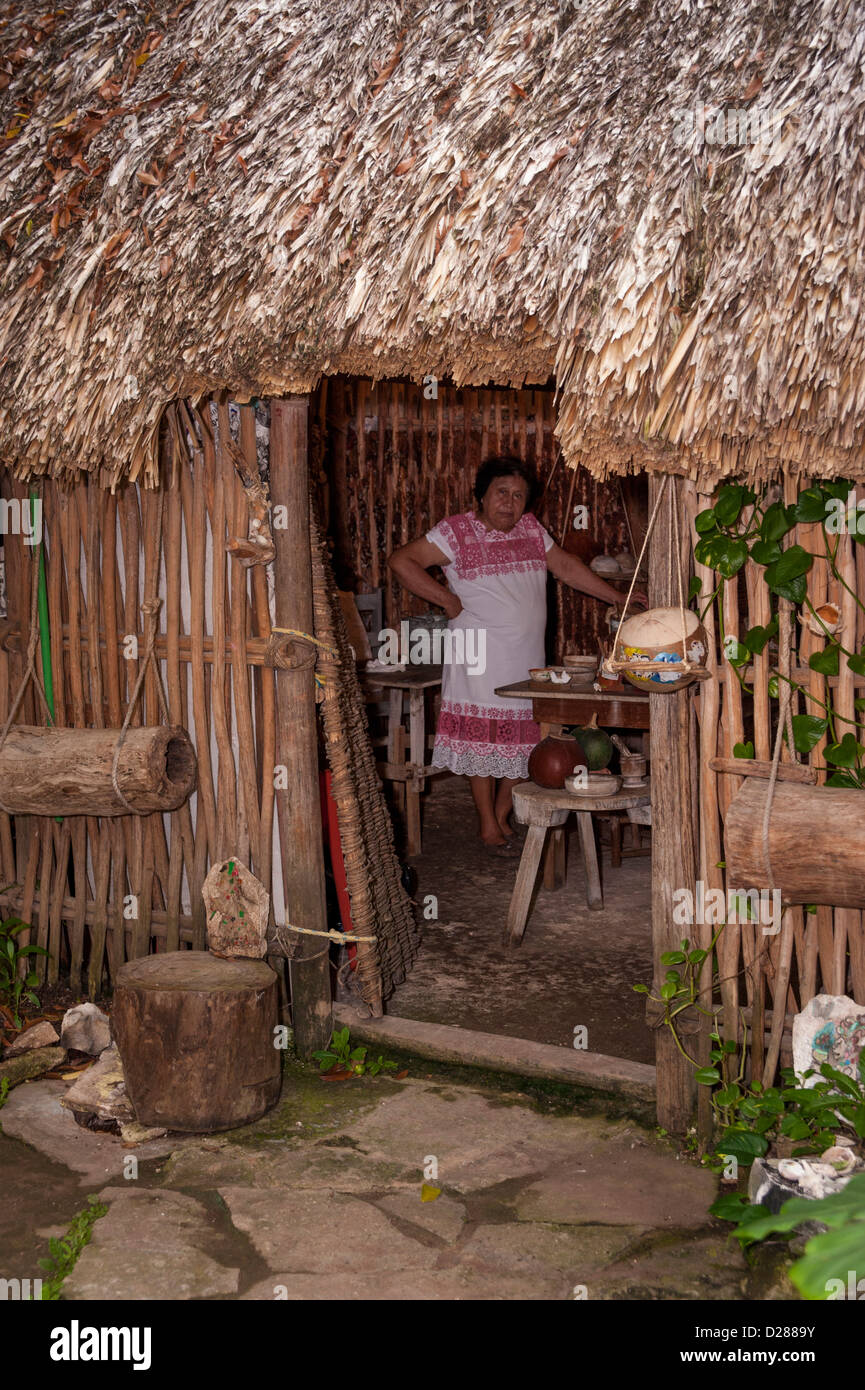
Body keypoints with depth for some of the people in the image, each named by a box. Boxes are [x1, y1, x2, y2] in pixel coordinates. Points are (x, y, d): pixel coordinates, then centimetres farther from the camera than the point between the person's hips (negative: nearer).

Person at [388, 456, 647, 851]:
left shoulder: (531, 529, 10)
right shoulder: (456, 531, -6)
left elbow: (567, 567, 17)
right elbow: (401, 561, -11)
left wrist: (618, 597, 15)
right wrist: (449, 600, -12)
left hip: (527, 662, 5)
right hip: (480, 660, -5)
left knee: (524, 741, 7)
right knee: (482, 739, 0)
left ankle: (503, 815, 22)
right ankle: (488, 824, 13)